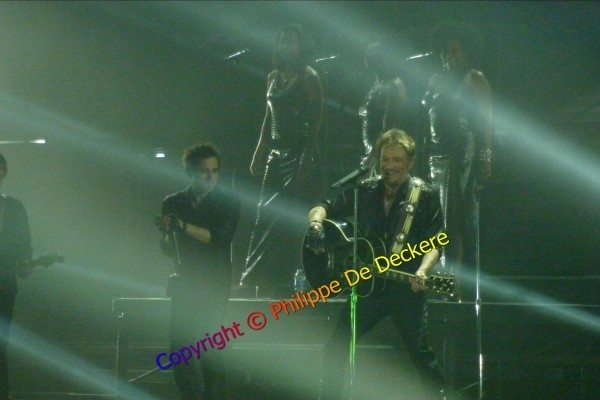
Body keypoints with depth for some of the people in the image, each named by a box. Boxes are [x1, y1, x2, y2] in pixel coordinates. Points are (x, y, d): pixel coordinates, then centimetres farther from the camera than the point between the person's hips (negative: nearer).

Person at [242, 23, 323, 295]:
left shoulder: (309, 77, -6)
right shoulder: (274, 77, 14)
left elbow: (315, 121, -12)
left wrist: (307, 159, -19)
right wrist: (260, 153, 16)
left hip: (299, 153, -8)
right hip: (276, 153, 8)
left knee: (288, 217, -11)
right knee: (267, 216, 6)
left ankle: (277, 279, -10)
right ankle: (266, 279, 10)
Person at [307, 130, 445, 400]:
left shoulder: (425, 198, -3)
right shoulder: (365, 193, 9)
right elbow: (320, 210, 11)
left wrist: (422, 272, -30)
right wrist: (316, 225, -13)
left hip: (406, 288, -4)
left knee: (420, 353, -7)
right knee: (334, 349, 3)